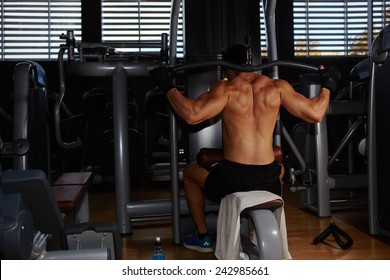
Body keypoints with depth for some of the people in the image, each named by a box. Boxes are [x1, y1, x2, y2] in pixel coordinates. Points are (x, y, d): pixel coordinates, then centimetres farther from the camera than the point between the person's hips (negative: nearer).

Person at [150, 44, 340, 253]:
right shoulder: (277, 86, 3)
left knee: (190, 172, 28)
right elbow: (315, 114, 2)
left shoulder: (226, 88, -6)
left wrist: (167, 86, -7)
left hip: (232, 179, -3)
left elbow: (192, 115, -21)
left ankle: (202, 237, 34)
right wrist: (327, 86, 20)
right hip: (268, 181, 4)